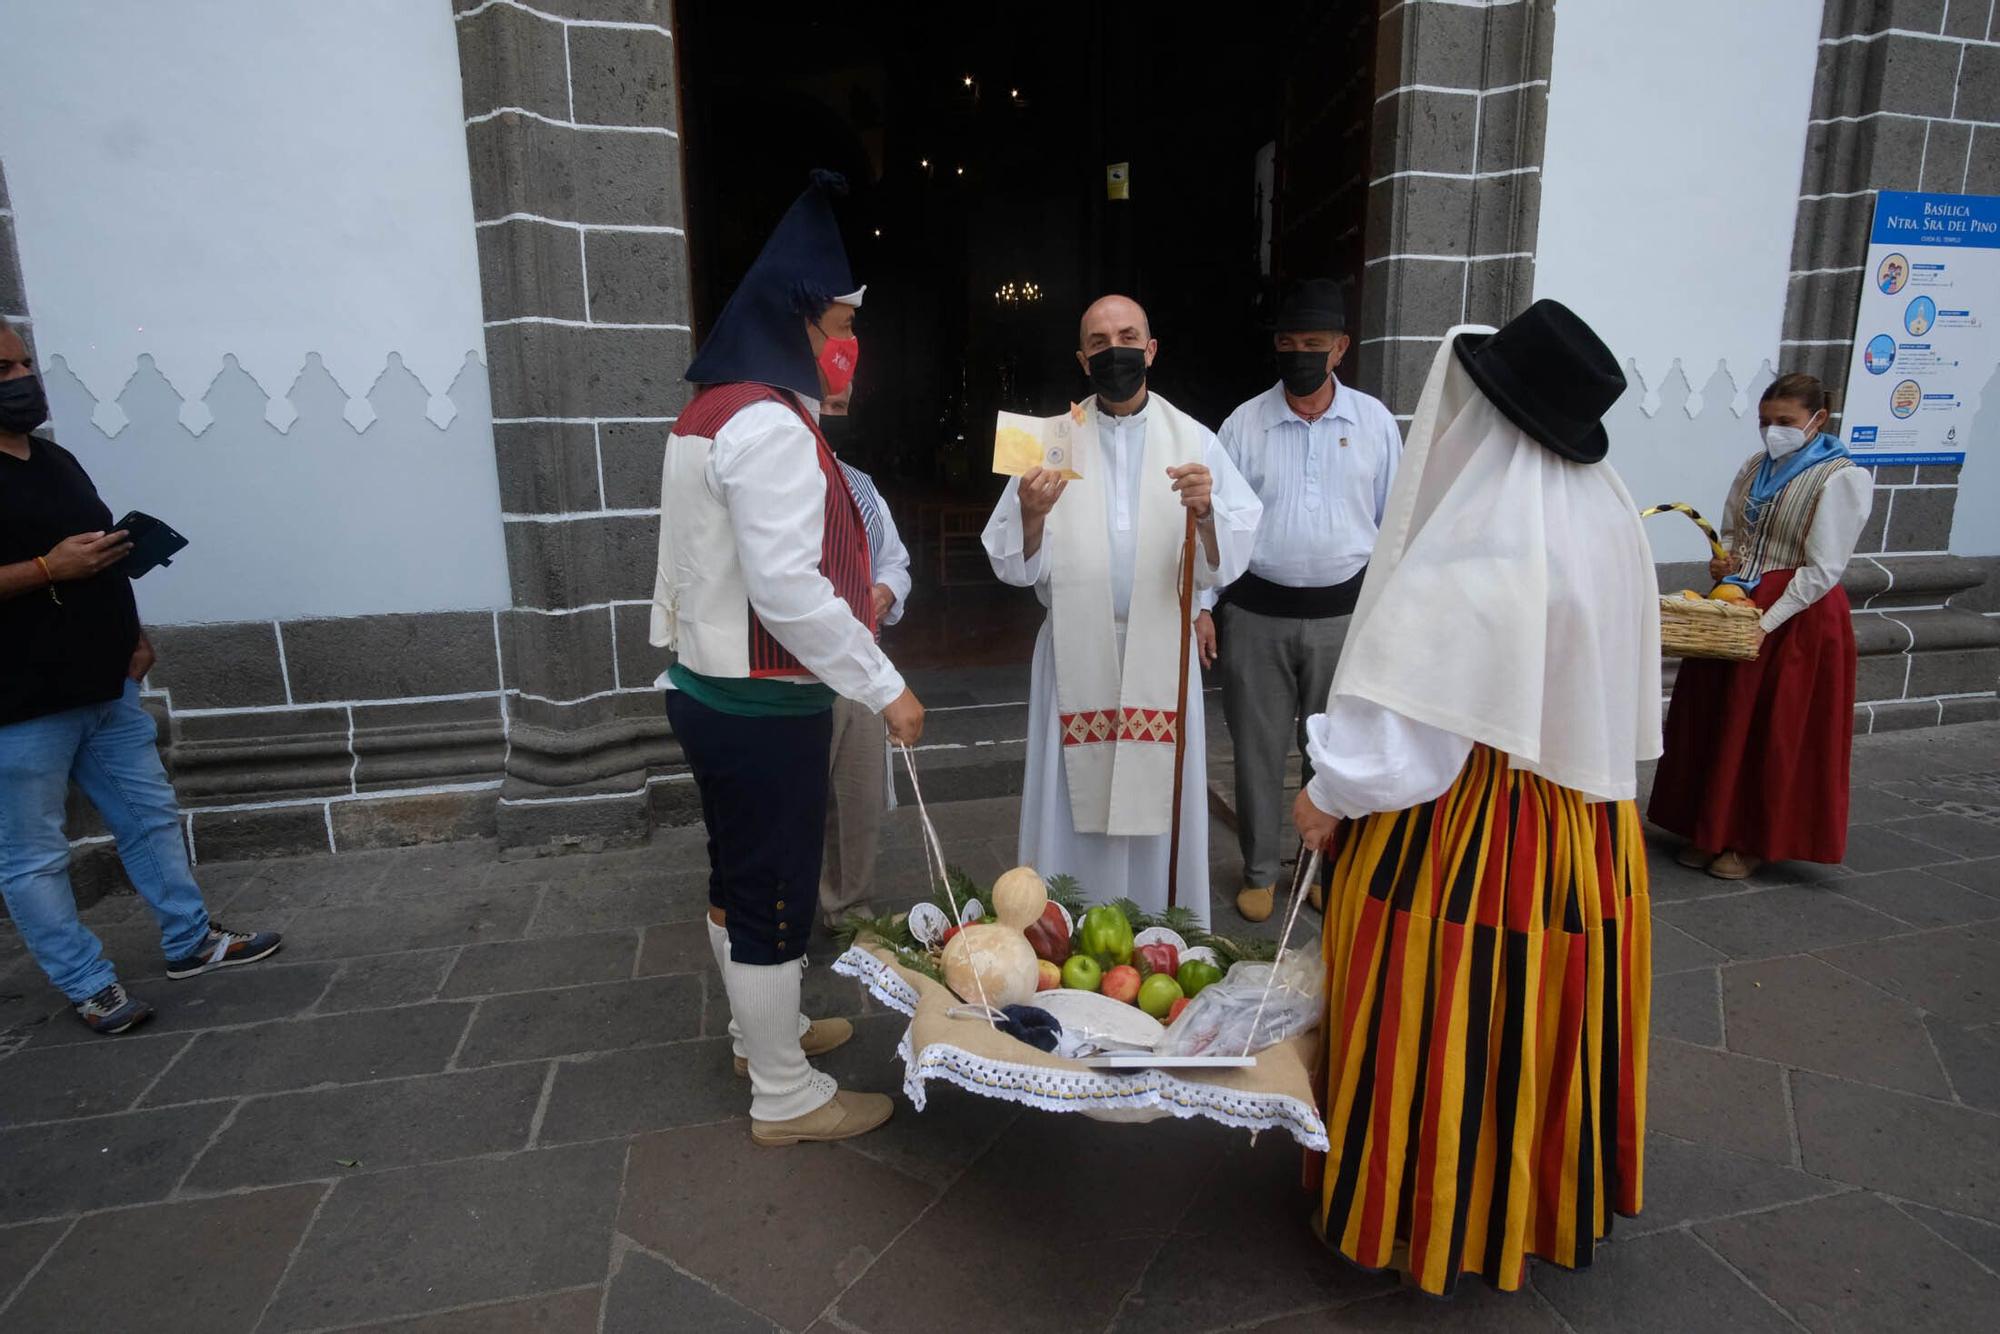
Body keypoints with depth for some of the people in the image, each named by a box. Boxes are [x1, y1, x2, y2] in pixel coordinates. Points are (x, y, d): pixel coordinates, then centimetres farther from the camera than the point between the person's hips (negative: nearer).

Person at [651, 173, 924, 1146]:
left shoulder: (717, 408, 13)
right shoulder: (769, 424, -20)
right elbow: (786, 589, -26)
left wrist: (843, 591, 16)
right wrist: (884, 688, -20)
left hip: (713, 690, 10)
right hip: (761, 708, -10)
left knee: (740, 876, 22)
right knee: (775, 894, 3)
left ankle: (762, 1030, 42)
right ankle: (786, 1096, 21)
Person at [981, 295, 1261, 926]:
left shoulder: (1193, 440, 3)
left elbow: (1226, 561, -5)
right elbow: (1015, 567, -2)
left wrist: (1205, 513, -24)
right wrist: (1032, 516, -20)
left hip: (1161, 655, 0)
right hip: (1076, 656, 0)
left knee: (1158, 812, 7)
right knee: (1077, 810, 5)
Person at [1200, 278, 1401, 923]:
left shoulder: (1374, 422, 3)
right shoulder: (1244, 423, -1)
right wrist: (1202, 605, -3)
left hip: (1342, 611, 1)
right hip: (1256, 613, 0)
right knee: (1258, 747, 7)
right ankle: (1259, 871, 24)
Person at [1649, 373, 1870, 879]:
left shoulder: (1840, 478, -11)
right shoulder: (1756, 467, 7)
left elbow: (1822, 570, -15)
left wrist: (1766, 623, -20)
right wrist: (1725, 558, -2)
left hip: (1797, 618, -6)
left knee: (1775, 732, 2)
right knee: (1717, 721, 9)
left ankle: (1754, 842, 16)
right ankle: (1711, 830, 22)